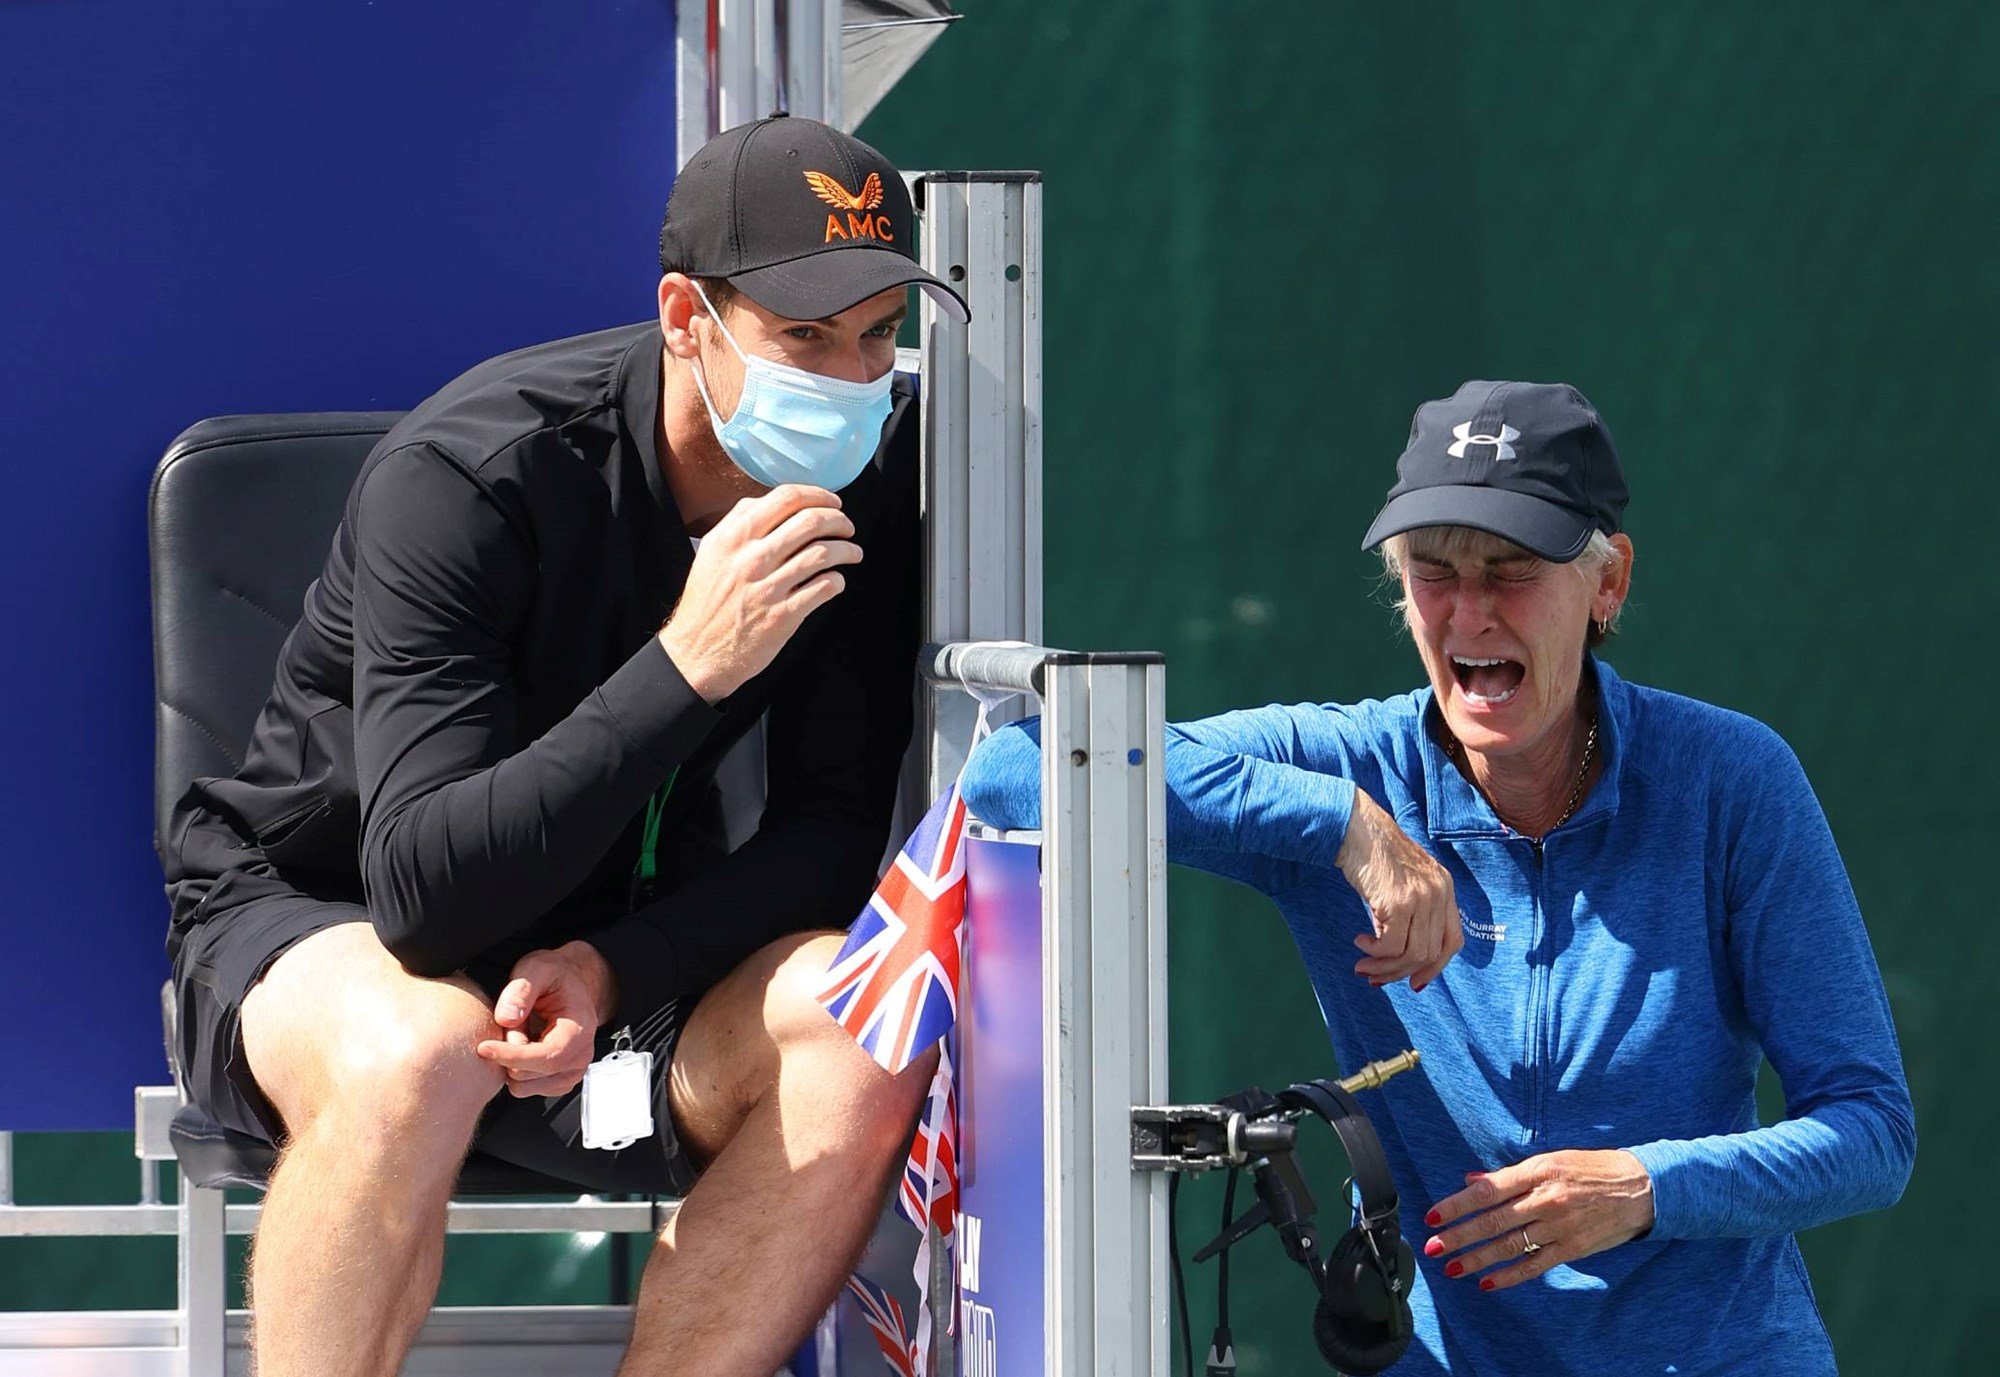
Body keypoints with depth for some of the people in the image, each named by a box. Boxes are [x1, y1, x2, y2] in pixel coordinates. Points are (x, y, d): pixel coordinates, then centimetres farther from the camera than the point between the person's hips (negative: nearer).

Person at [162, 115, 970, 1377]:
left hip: (618, 948, 5)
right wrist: (687, 668, -41)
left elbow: (831, 831, -5)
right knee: (418, 1049, -40)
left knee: (865, 1033, -27)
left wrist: (612, 969, -24)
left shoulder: (872, 480, -9)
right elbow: (423, 892, -32)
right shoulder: (466, 473, -25)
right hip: (312, 919, -4)